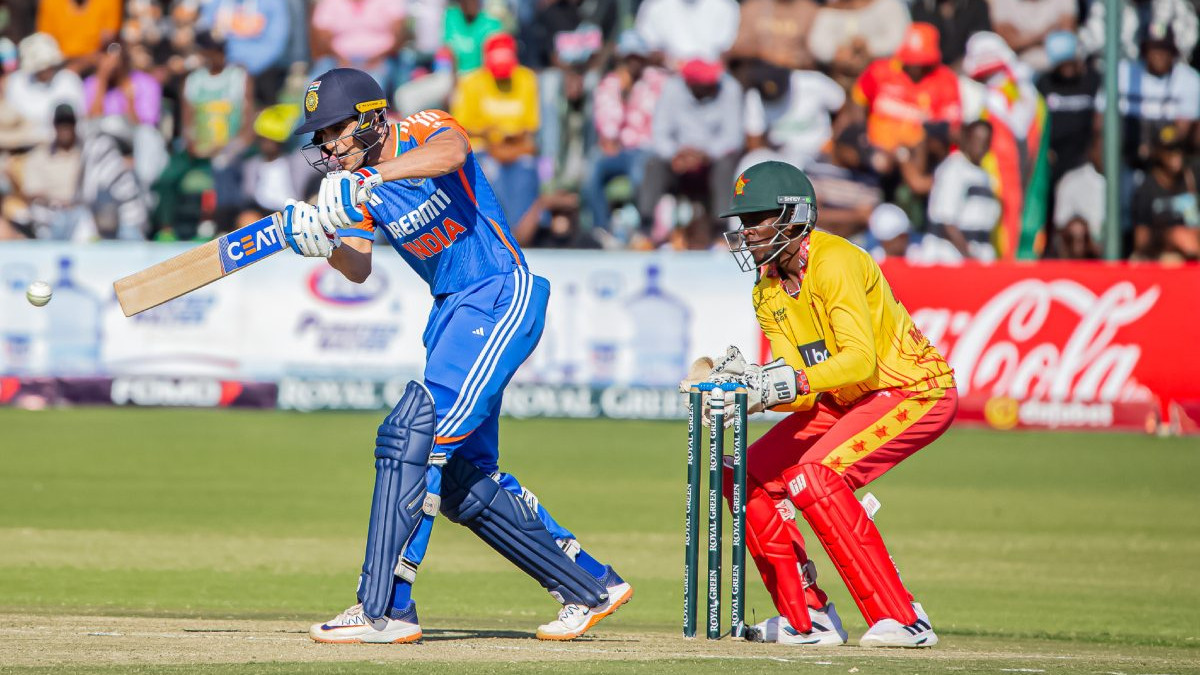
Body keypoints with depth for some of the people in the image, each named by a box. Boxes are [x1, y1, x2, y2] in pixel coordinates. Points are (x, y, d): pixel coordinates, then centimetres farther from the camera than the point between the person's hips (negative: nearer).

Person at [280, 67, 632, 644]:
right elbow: (359, 269, -6)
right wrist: (325, 246, -28)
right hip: (450, 310, 9)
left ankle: (386, 608, -23)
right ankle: (591, 585, 25)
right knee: (466, 478, 11)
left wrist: (368, 180, -48)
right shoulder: (357, 191, 8)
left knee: (413, 433, -21)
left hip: (502, 297, -9)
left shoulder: (424, 131, -11)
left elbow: (453, 151, -36)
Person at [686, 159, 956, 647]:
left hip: (915, 389, -9)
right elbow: (796, 382, -1)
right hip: (844, 402, 9)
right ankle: (806, 618, 8)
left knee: (814, 478, -27)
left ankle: (902, 620, -25)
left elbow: (861, 360, -32)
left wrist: (785, 382, -41)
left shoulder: (834, 263, -22)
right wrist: (747, 381, -21)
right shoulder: (768, 291, 5)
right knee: (749, 477, 1)